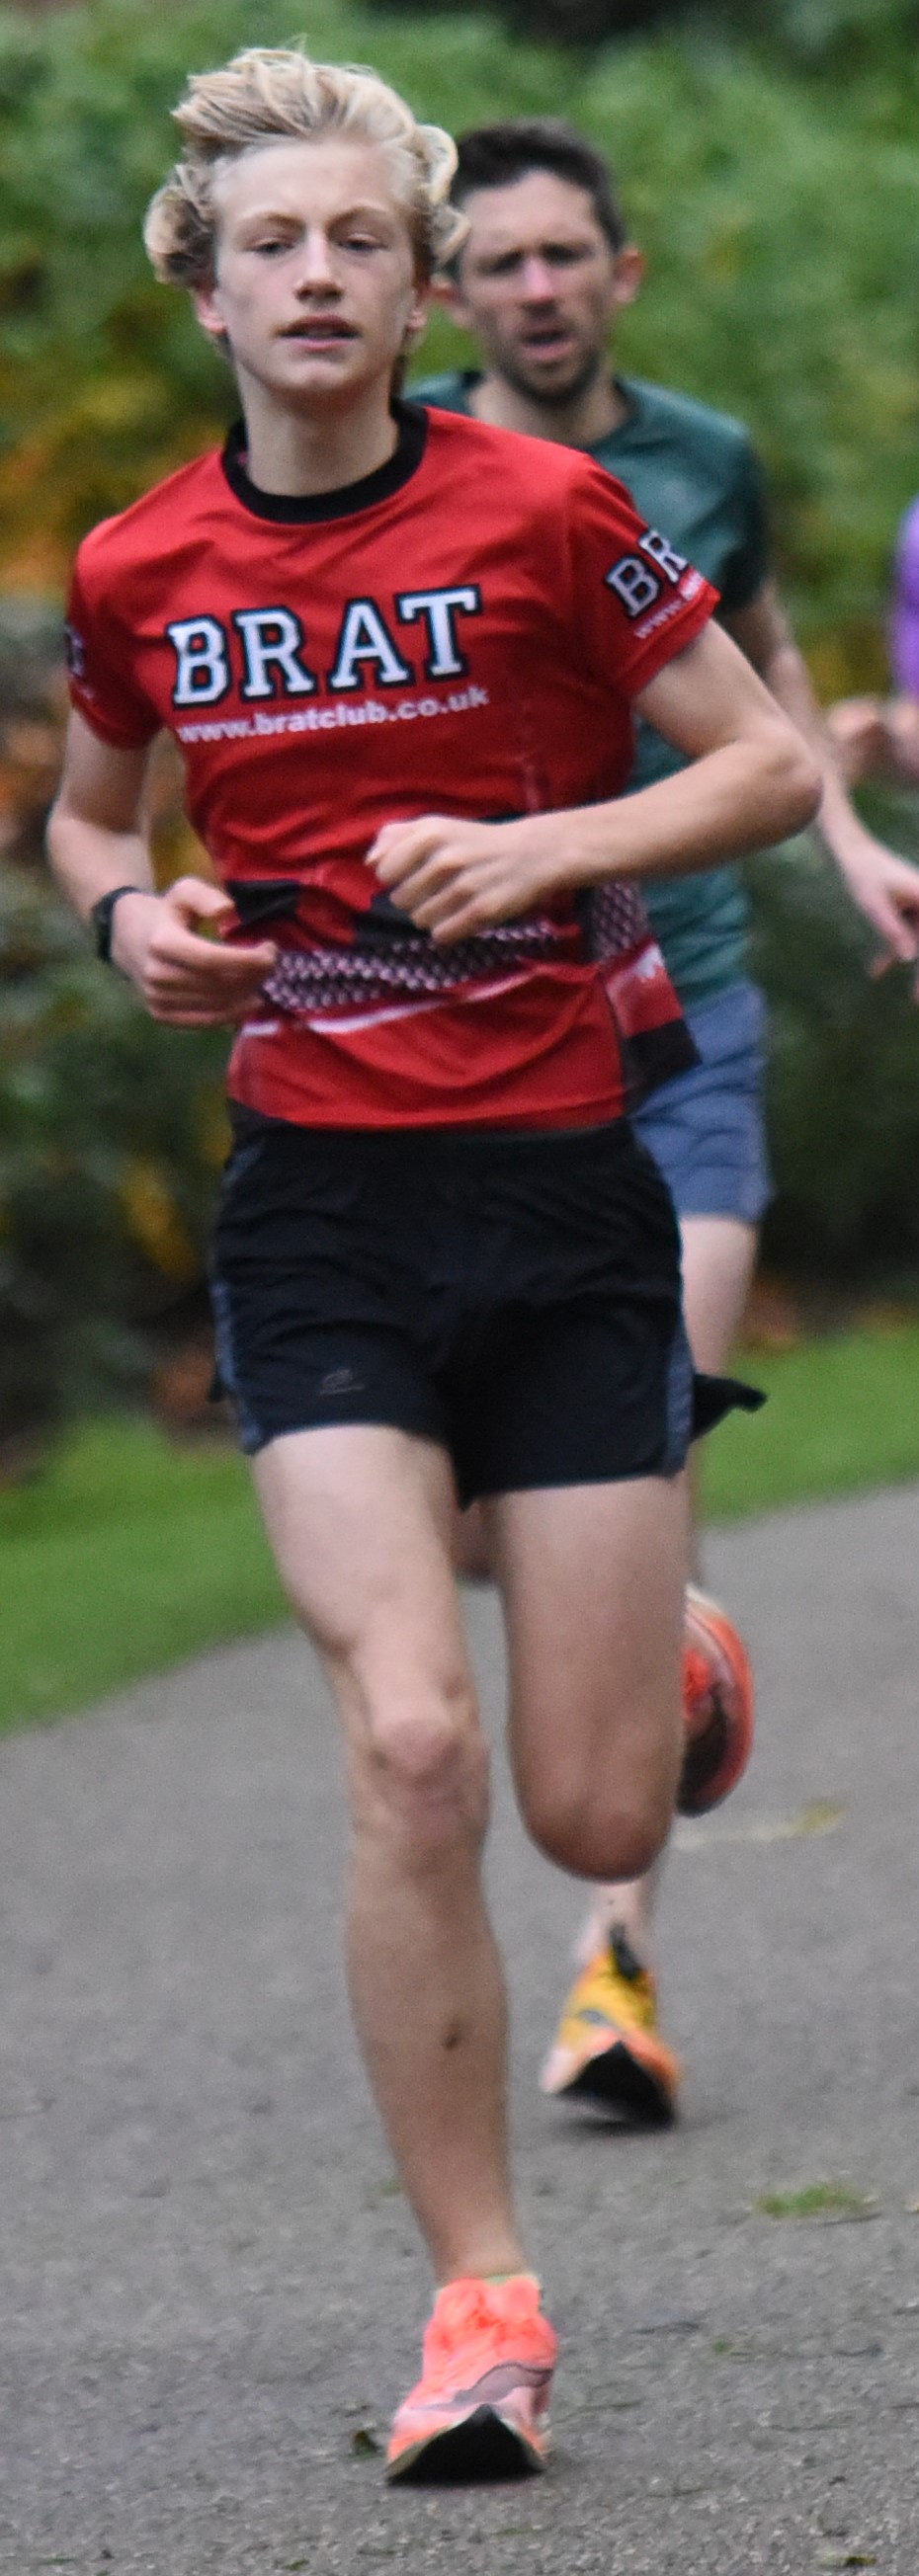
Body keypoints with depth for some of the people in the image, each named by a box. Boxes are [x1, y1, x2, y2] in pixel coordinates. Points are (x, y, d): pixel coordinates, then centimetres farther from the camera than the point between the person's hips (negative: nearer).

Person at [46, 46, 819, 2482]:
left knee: (596, 1818, -1)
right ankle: (479, 2298, -5)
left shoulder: (539, 512, -6)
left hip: (559, 1184, -1)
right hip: (322, 1204, 1)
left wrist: (543, 847, -14)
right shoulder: (140, 570, 3)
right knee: (411, 1751, -16)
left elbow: (773, 765, 1)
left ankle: (655, 1635, 39)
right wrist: (127, 911, 0)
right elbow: (88, 809, 22)